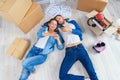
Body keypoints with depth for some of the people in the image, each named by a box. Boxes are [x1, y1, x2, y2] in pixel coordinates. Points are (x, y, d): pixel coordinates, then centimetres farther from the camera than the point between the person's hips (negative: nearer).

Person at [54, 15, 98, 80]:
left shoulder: (72, 22, 22)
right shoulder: (58, 27, 21)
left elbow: (80, 32, 9)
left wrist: (70, 29, -5)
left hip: (80, 48, 0)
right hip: (69, 51, 1)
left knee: (91, 71, -13)